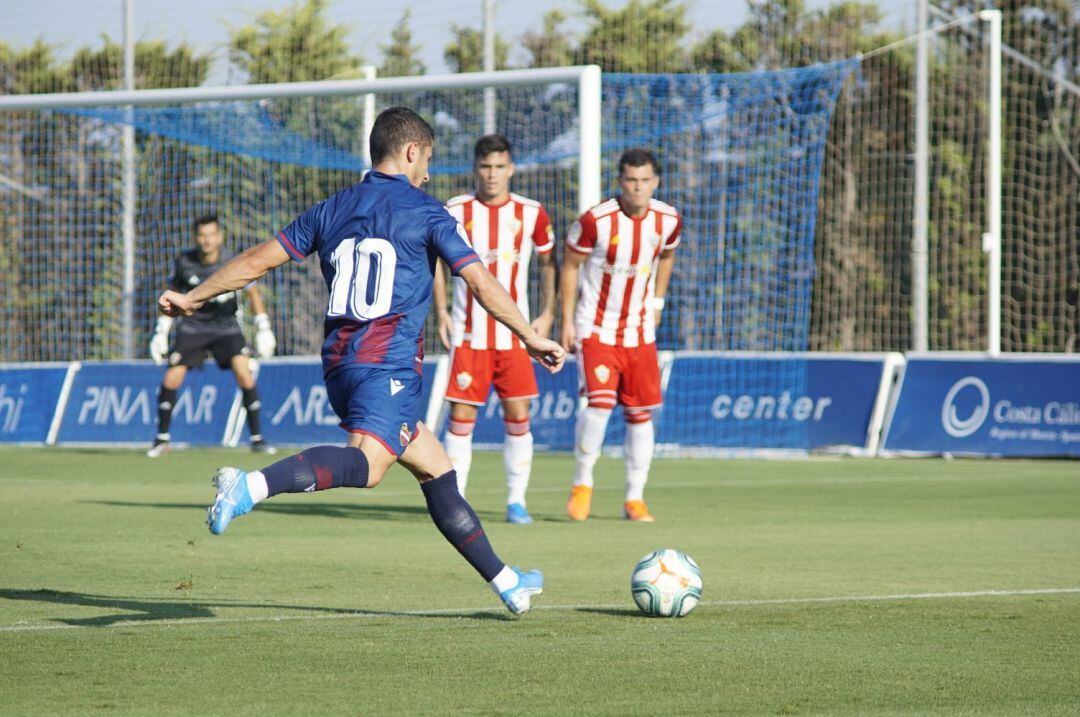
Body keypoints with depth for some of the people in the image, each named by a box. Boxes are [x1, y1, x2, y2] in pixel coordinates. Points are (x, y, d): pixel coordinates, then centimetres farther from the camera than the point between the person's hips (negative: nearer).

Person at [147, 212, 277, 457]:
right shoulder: (184, 262, -11)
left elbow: (253, 293, -1)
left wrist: (263, 329, -5)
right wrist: (161, 333, 2)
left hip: (226, 327, -1)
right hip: (192, 325, 1)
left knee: (244, 373, -19)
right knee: (171, 380, -10)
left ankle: (257, 438, -7)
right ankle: (161, 439, 9)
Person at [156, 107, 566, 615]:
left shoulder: (331, 211, 18)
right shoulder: (426, 213, 3)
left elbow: (259, 260, 17)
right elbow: (483, 285, 0)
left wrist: (192, 298, 26)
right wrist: (531, 338, 8)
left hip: (339, 363, 8)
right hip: (388, 363, -8)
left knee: (436, 470, 15)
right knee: (366, 463, -28)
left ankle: (505, 582, 18)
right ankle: (251, 486, -51)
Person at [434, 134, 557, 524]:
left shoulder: (531, 214, 1)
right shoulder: (454, 212, -1)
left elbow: (548, 261, 14)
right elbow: (435, 258, 11)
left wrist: (547, 313, 5)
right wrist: (441, 312, 1)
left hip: (515, 334, 1)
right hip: (468, 334, -1)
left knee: (518, 417, -2)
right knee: (461, 417, -4)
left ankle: (516, 501, 8)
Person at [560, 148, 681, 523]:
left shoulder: (668, 220, -4)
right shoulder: (595, 221, -17)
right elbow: (570, 264, -4)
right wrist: (567, 321, -4)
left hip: (640, 333, 4)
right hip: (596, 330, -4)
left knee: (640, 413, 4)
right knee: (600, 401, -20)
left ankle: (635, 498, 13)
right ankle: (582, 483, -1)